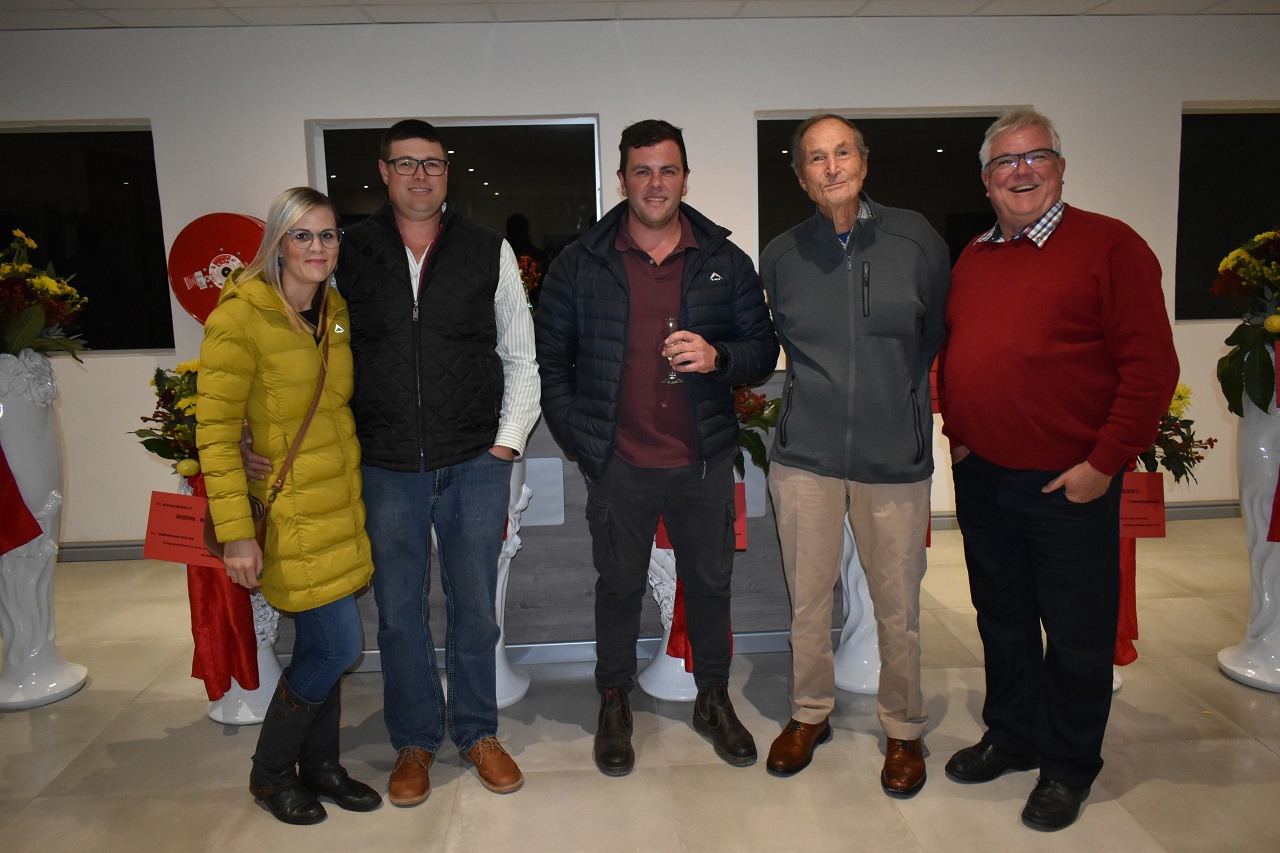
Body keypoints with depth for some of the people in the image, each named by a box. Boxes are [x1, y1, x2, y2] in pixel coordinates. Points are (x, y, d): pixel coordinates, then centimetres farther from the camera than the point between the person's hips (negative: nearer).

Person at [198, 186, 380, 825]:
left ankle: (318, 764, 34)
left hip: (341, 504, 7)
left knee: (321, 646, 15)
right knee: (339, 645, -4)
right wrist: (236, 532, -18)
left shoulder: (335, 310, 8)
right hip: (291, 513, -7)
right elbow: (215, 430, -15)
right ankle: (269, 772, 21)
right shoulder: (239, 317, -14)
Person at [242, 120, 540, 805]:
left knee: (474, 607, 10)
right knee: (399, 611, 10)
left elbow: (521, 355, 9)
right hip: (387, 467, 1)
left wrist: (507, 440, 1)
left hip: (476, 465, 0)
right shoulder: (349, 253, 4)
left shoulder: (489, 251, 4)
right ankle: (415, 741, 30)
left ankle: (477, 732, 31)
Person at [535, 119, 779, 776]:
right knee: (619, 585, 12)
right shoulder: (579, 265, 1)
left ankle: (713, 699, 34)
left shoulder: (726, 262, 4)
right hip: (617, 463, -1)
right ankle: (614, 705, 32)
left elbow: (764, 349, 7)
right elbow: (551, 359, 4)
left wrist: (717, 357, -14)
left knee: (709, 580, 13)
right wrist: (578, 438, -4)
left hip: (703, 458, 2)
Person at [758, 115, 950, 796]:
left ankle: (903, 730, 29)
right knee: (806, 597, 10)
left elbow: (935, 335, 11)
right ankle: (809, 713, 32)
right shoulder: (780, 256, 4)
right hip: (806, 452, 1)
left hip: (894, 453, -1)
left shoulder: (915, 240, 0)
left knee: (897, 604, 7)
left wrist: (893, 401, 13)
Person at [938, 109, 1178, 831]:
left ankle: (1069, 766, 28)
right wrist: (957, 434, 8)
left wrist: (1104, 462, -15)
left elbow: (1151, 365, -12)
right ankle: (1011, 737, 37)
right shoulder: (972, 260, 10)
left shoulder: (1109, 245, -8)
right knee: (1002, 620, 18)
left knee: (1076, 632, 8)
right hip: (981, 478, 5)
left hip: (1069, 484, -5)